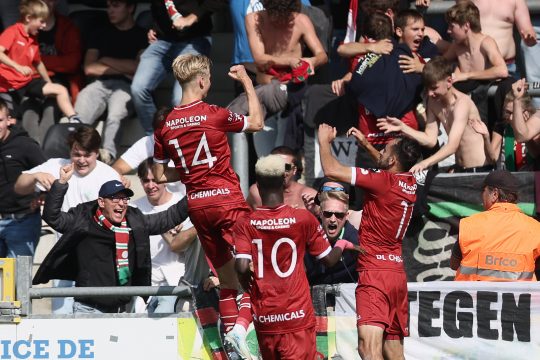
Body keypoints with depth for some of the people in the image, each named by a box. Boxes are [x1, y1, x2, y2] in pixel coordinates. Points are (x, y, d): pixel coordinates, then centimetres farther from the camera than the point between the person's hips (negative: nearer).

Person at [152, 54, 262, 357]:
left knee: (226, 276, 15)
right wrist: (247, 81, 11)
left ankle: (230, 328, 16)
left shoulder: (165, 125, 2)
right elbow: (257, 123, 5)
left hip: (197, 206, 5)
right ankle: (243, 324, -26)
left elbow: (160, 175, 9)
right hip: (228, 200, -5)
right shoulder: (214, 115, -12)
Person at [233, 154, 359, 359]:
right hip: (296, 315, -2)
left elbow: (242, 267, -14)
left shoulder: (246, 224, -3)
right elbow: (329, 260, 3)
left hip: (264, 317, 2)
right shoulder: (303, 219, -6)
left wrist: (247, 285, 8)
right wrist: (341, 245, 25)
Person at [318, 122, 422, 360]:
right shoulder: (410, 184, 8)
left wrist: (324, 141, 3)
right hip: (398, 273, 9)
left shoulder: (383, 180, -15)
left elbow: (331, 170, -15)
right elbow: (387, 164, 33)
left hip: (375, 272, -9)